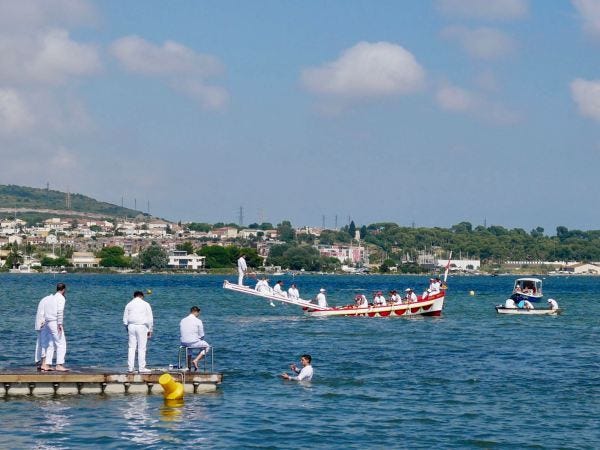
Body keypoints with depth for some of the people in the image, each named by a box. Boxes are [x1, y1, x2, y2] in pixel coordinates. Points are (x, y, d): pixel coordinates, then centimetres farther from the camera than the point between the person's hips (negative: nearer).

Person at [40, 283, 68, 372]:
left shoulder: (50, 297, 17)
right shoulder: (61, 298, -7)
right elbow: (60, 311, -18)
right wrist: (60, 324, -18)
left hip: (48, 323, 8)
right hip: (55, 323, -8)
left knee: (51, 345, 13)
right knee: (61, 344, -7)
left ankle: (46, 365, 10)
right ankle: (59, 365, -14)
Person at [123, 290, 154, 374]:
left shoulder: (129, 304, 8)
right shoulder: (146, 304, 2)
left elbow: (125, 319, 11)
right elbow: (150, 318, 2)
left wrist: (127, 328, 21)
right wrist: (150, 329, 8)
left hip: (131, 326, 3)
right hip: (142, 327, -3)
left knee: (131, 347, 6)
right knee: (141, 348, -1)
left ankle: (130, 367, 2)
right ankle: (141, 368, -2)